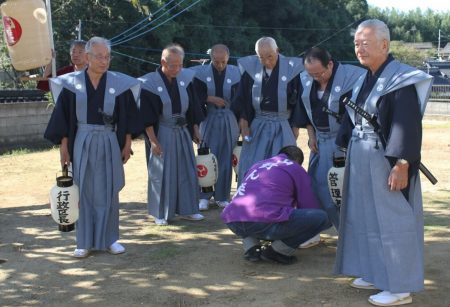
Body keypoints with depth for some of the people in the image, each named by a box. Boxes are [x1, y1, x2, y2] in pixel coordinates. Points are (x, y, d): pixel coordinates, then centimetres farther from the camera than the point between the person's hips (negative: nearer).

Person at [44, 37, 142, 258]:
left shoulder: (119, 84, 0)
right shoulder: (72, 84, -1)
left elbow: (128, 116, 4)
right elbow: (63, 116, 2)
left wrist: (127, 144, 1)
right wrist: (64, 146, -2)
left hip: (109, 144, 0)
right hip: (82, 144, 0)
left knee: (108, 192, 6)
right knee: (84, 192, 4)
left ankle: (109, 239, 17)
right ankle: (85, 241, 13)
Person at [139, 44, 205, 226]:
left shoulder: (185, 78, 0)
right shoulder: (149, 83, -13)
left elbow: (193, 107, 9)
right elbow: (147, 117, -12)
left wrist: (195, 130, 9)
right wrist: (153, 140, -15)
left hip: (183, 132, 5)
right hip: (162, 134, -5)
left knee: (186, 171, 9)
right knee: (162, 173, 2)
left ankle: (186, 209, 21)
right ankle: (161, 214, 13)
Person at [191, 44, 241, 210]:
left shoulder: (235, 73, -4)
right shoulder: (201, 72, -5)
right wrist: (210, 99, -17)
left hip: (229, 120, 1)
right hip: (209, 119, -1)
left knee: (226, 159, 6)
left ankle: (222, 197, 17)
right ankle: (204, 197, 12)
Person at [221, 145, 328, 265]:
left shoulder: (258, 165, 33)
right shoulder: (297, 170, 17)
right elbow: (309, 206, 20)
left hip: (232, 222, 6)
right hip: (265, 222, -6)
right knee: (321, 217, 5)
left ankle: (250, 247, 15)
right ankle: (276, 251, 4)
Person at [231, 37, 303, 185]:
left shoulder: (291, 68, -8)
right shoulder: (250, 68, -3)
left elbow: (299, 99, -1)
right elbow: (242, 98, 4)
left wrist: (295, 125, -2)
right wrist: (243, 121, -3)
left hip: (283, 127, -2)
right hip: (258, 126, 2)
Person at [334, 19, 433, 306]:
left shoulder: (401, 80, -14)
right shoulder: (365, 80, 11)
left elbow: (409, 126, -20)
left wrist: (402, 164, -24)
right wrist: (346, 152, 14)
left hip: (386, 162, -9)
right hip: (361, 161, 9)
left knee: (391, 220, -2)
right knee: (366, 217, 15)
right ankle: (375, 273, 28)